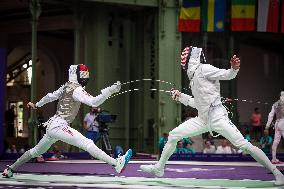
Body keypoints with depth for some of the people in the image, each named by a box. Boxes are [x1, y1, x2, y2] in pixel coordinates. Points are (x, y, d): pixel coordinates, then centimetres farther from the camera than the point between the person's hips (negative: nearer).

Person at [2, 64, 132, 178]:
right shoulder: (76, 89, -13)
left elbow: (51, 96, 27)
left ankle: (10, 169, 38)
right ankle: (116, 164, -32)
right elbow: (94, 102, -27)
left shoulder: (67, 86, 13)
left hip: (52, 125, 10)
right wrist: (110, 90, -31)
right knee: (88, 144, -21)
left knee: (37, 151, 27)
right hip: (58, 126, -10)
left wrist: (36, 105, 41)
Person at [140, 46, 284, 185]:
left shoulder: (204, 69, -6)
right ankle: (159, 168, 22)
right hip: (203, 119, 9)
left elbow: (227, 75, -17)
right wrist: (180, 96, 20)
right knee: (173, 136, 7)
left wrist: (234, 69, -38)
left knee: (244, 146, -16)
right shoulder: (194, 76, 19)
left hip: (217, 117, -9)